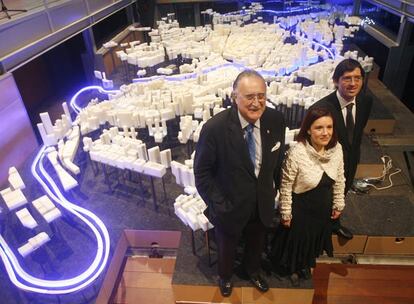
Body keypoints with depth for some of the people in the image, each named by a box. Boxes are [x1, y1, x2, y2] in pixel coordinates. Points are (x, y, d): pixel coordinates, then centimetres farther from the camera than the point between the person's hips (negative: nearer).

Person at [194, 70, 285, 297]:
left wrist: (273, 190, 4)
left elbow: (277, 159, 0)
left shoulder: (275, 120, -17)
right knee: (226, 248, 27)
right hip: (230, 208, -3)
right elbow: (202, 173, -19)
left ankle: (252, 270, 65)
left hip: (263, 205, 4)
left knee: (256, 244, 31)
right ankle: (225, 275, 61)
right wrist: (219, 205, -18)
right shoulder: (215, 128, -29)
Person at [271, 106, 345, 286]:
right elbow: (286, 186, -19)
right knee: (295, 238, 20)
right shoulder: (296, 153, -31)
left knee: (315, 237, 28)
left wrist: (338, 204, 8)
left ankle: (305, 265, 59)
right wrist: (286, 213, -11)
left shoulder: (337, 148, -15)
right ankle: (291, 268, 51)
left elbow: (339, 180, 1)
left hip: (324, 207, 5)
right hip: (301, 207, -5)